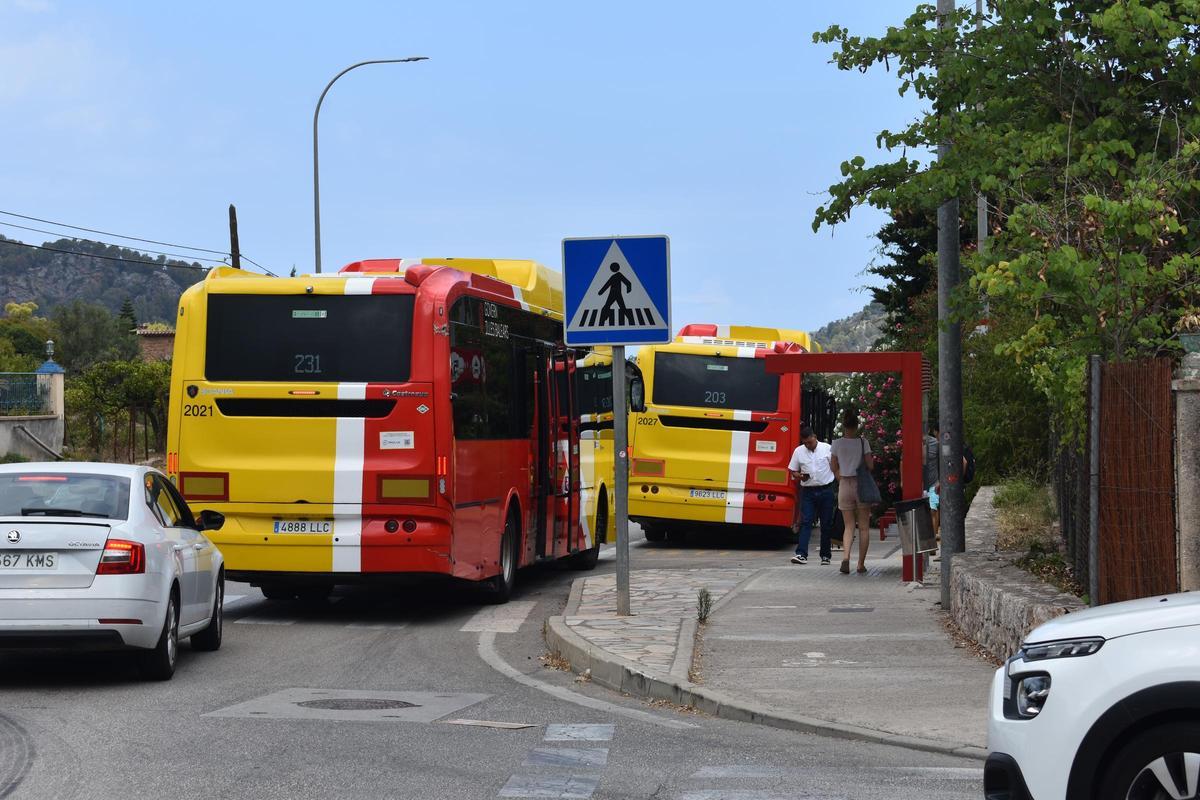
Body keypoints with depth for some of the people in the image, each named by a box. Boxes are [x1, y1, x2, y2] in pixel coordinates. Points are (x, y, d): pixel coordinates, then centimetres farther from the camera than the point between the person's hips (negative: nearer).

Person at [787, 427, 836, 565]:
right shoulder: (798, 451, 4)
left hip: (826, 490, -1)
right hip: (808, 491, 1)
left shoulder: (827, 449, 0)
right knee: (805, 522, -8)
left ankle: (826, 555, 15)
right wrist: (800, 476, -11)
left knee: (826, 524, 5)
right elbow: (793, 471, 11)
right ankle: (801, 554, -14)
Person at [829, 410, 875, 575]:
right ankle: (861, 564, 9)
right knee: (864, 527, 9)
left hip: (844, 485, 2)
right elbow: (870, 465, -8)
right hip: (861, 485, -1)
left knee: (849, 526, 7)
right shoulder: (863, 442, -8)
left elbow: (834, 467, 4)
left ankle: (845, 557, -16)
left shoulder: (837, 444, -2)